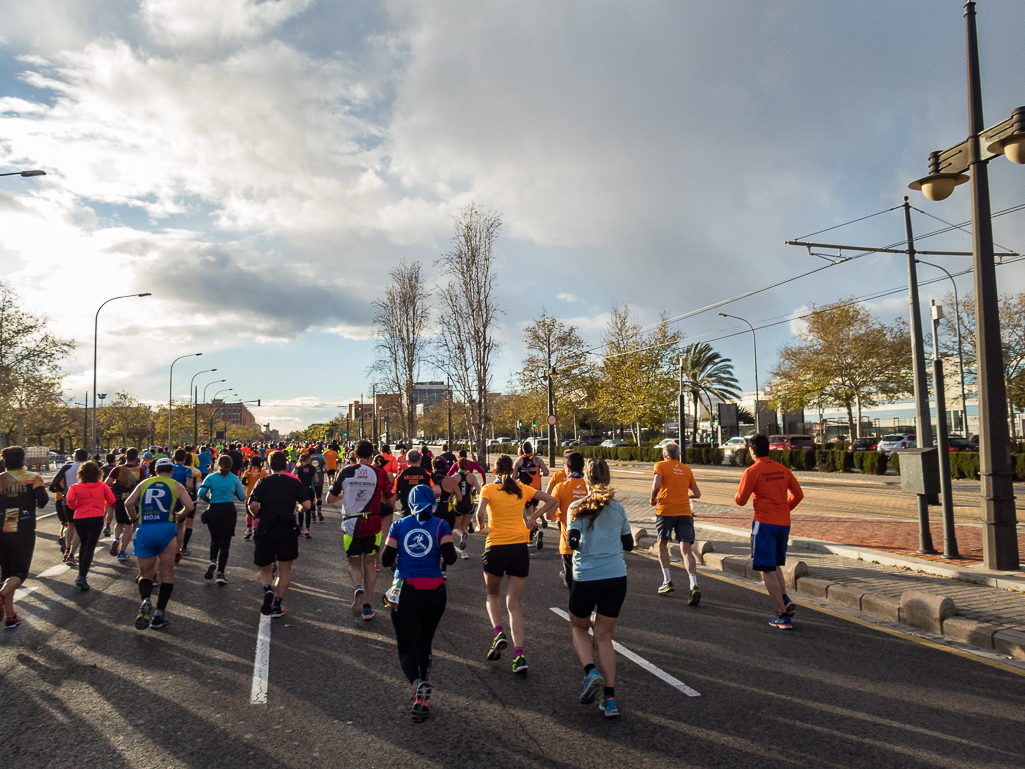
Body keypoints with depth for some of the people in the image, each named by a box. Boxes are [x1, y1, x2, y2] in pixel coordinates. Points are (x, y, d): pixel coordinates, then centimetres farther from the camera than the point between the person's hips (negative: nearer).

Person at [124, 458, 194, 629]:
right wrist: (179, 517, 16)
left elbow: (128, 503, 6)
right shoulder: (176, 486, 9)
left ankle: (145, 601, -16)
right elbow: (189, 507, -2)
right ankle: (159, 614, 4)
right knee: (167, 574, 7)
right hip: (166, 529, -2)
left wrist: (134, 519, 22)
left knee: (145, 574, 12)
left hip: (144, 531, 2)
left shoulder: (144, 483, 16)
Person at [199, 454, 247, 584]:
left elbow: (201, 493, -10)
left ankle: (212, 562, -4)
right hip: (229, 510, -1)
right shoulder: (234, 479, 1)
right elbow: (242, 497, 2)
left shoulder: (210, 477, 3)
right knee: (225, 542, 3)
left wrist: (209, 501, 9)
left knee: (215, 539, 21)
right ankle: (220, 573, -2)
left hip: (214, 510, 1)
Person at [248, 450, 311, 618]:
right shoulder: (294, 482, 1)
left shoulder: (262, 482, 0)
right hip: (288, 532, 0)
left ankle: (267, 588, -14)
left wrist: (258, 517, 7)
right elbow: (307, 505, -7)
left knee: (264, 570, 15)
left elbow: (253, 505, -12)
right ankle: (277, 605, 9)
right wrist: (299, 510, 15)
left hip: (265, 531, 0)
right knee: (285, 570, 14)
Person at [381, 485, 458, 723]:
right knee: (424, 643, 19)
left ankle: (417, 683, -21)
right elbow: (450, 557, -14)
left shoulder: (398, 525, 1)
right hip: (434, 594, 1)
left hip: (405, 594, -1)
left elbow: (386, 559, -4)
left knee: (406, 648, 7)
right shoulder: (441, 526, -3)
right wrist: (440, 557, 8)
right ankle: (423, 696, 20)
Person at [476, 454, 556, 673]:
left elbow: (480, 513, -16)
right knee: (514, 604, 8)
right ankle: (519, 655, -4)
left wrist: (480, 525, 4)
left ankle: (499, 633, 0)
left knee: (492, 595, 23)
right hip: (520, 548, 2)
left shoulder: (489, 489, -1)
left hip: (496, 547, -2)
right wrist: (532, 517, 12)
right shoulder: (522, 489, 9)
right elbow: (551, 500, 7)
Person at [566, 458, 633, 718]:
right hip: (616, 578, 3)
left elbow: (573, 542, -15)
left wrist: (570, 539, 6)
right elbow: (628, 544, 10)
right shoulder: (618, 509, 4)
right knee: (604, 636, 13)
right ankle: (609, 699, 8)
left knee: (579, 628, 21)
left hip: (585, 578, -3)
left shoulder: (577, 508, -6)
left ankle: (591, 671, -2)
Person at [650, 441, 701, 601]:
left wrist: (652, 499, 3)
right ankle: (694, 586, -19)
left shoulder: (661, 465, 3)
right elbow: (697, 494, 16)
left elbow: (656, 485, -14)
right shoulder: (686, 469, 16)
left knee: (662, 545, 18)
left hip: (665, 510, -3)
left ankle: (667, 581, 16)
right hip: (685, 512, 3)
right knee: (686, 550, -3)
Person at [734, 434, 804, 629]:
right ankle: (785, 599, 5)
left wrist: (737, 496, 16)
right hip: (784, 523, 6)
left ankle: (783, 616, 1)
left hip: (765, 523, -6)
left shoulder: (752, 471, -10)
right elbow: (798, 494, 10)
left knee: (768, 570, 0)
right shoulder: (783, 469, 7)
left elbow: (741, 501, -7)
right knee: (775, 565, 23)